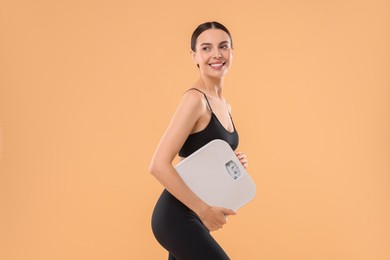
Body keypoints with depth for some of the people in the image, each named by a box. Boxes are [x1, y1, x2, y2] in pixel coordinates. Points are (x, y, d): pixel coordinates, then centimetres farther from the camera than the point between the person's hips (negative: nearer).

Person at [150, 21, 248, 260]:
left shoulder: (224, 106, 10)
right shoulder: (195, 99, -17)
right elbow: (159, 165, -24)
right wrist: (204, 210, -21)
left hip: (192, 216, 9)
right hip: (178, 217, -9)